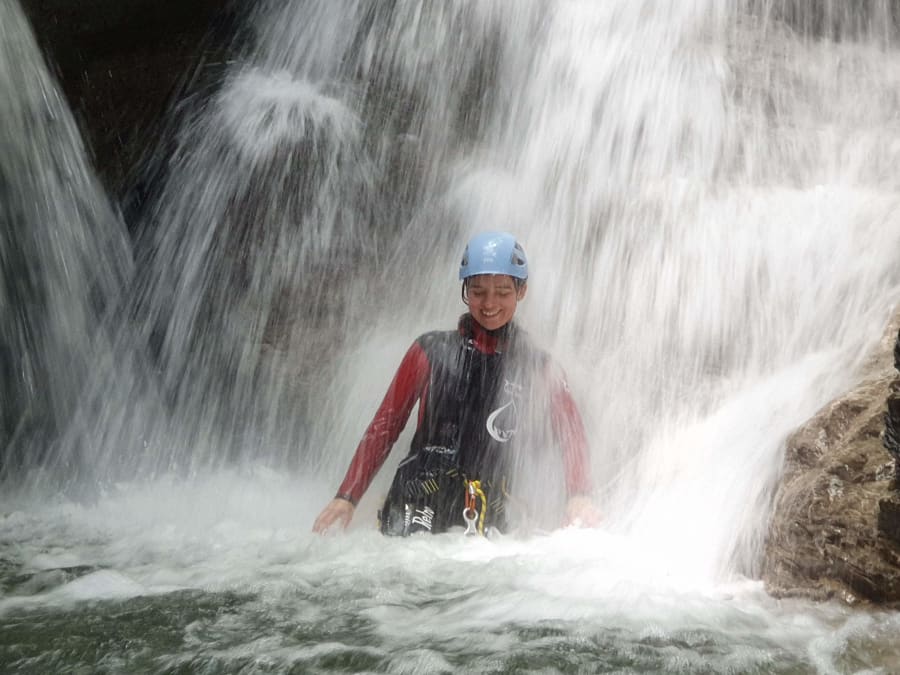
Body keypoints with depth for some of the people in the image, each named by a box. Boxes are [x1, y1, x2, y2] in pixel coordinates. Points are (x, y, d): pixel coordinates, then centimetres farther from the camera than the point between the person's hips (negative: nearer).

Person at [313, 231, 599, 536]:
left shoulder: (536, 368, 12)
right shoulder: (433, 350, 10)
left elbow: (572, 434, 5)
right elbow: (385, 425, 10)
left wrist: (579, 496, -15)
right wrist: (347, 496, 2)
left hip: (488, 518, 2)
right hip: (417, 501, -1)